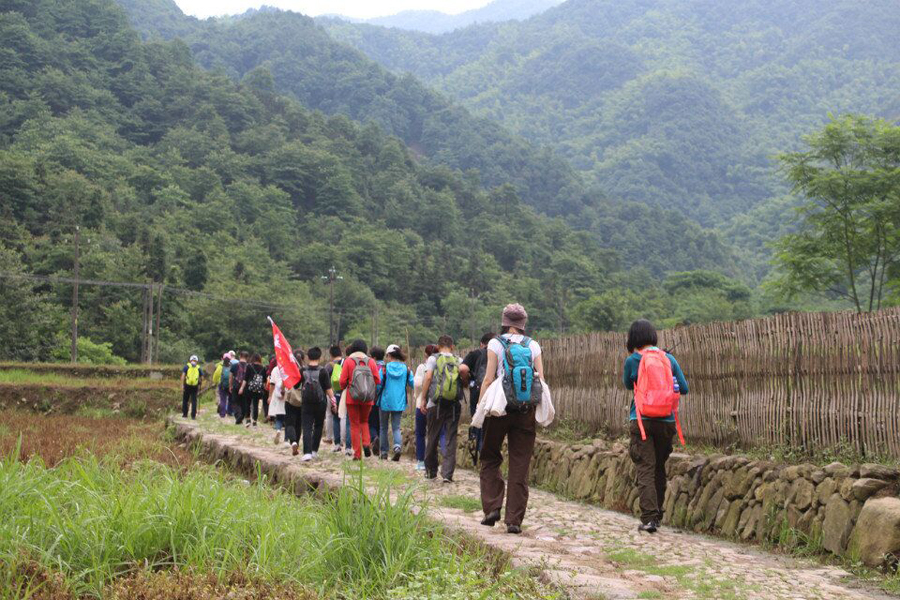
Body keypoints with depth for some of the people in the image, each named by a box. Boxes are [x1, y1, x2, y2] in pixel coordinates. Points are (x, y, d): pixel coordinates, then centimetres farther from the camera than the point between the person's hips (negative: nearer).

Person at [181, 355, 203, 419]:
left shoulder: (186, 366, 3)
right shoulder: (198, 368, 7)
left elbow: (183, 376, -7)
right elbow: (202, 378, 6)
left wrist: (182, 385, -8)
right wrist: (199, 384, 22)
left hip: (187, 385, -1)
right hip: (195, 386, 1)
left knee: (185, 400, 12)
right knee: (194, 401, 5)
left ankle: (185, 414, 14)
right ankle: (193, 415, 2)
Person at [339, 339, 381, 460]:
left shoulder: (348, 361, -4)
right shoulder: (370, 361, 1)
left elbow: (343, 380, -6)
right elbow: (378, 380, 0)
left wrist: (343, 388, 16)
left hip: (352, 397, -2)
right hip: (368, 399, 2)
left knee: (354, 425, 6)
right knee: (364, 421, 21)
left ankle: (357, 454, 4)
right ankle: (366, 443, -3)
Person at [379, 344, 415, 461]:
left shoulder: (384, 368, -8)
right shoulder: (406, 369, -1)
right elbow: (413, 385, -1)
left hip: (385, 402, -2)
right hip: (399, 403, 2)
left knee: (383, 427, 13)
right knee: (396, 427, 8)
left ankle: (384, 452, 14)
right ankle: (397, 446, -19)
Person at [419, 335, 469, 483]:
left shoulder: (433, 358, 3)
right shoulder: (458, 360, 8)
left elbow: (428, 378, -5)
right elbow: (465, 369, -11)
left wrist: (423, 399, -2)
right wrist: (464, 383, 9)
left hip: (436, 404, -1)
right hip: (455, 404, 1)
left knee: (432, 438, 12)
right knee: (451, 439, 2)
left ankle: (430, 471, 22)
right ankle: (447, 473, -6)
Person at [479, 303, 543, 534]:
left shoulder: (495, 344, -1)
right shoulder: (533, 346, 5)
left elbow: (488, 379, -7)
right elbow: (541, 379, 1)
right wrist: (540, 407, 10)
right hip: (526, 411, 2)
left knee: (490, 458, 15)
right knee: (520, 466, 5)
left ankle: (492, 507, 2)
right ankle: (514, 520, 4)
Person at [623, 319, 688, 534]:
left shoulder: (632, 361, -4)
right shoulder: (669, 359, 4)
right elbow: (684, 388, 7)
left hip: (642, 421, -3)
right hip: (666, 421, 3)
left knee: (645, 470, -4)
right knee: (659, 469, 17)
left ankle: (649, 518, -14)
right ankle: (657, 515, 25)